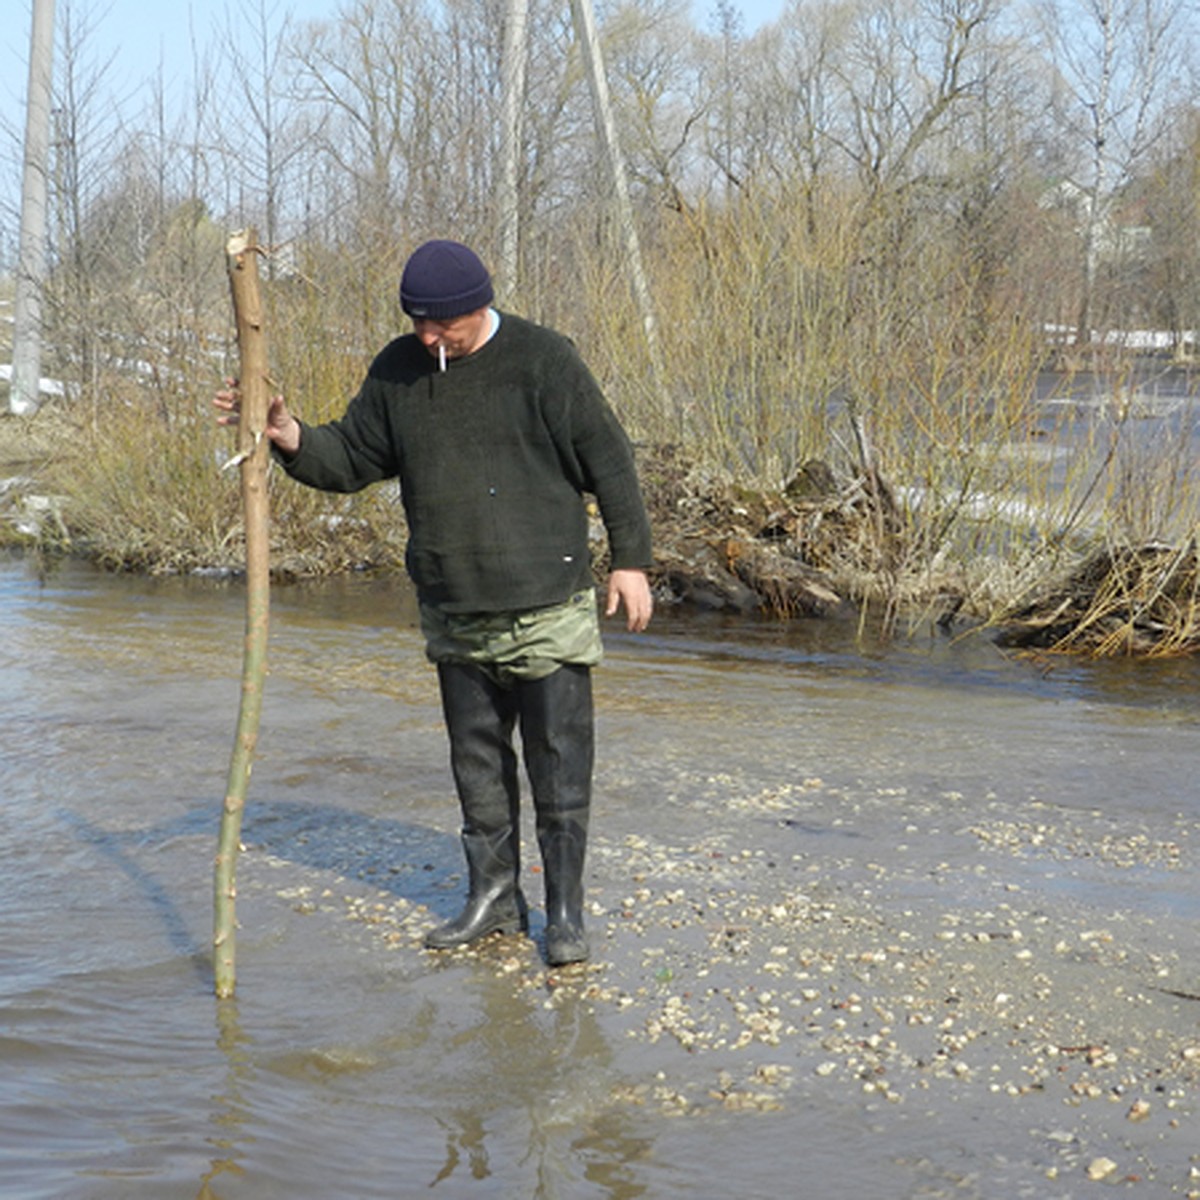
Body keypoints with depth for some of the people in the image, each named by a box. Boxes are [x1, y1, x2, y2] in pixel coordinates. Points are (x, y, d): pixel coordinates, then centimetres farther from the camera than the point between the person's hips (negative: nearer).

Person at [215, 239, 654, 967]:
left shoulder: (542, 360, -10)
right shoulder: (398, 371, 5)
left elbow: (608, 460, -6)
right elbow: (351, 459, 11)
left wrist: (630, 559, -7)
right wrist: (293, 438, -9)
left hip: (547, 607, -5)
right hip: (455, 615, 5)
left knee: (560, 764, -2)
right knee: (477, 761, 14)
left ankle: (566, 913, 10)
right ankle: (494, 899, 27)